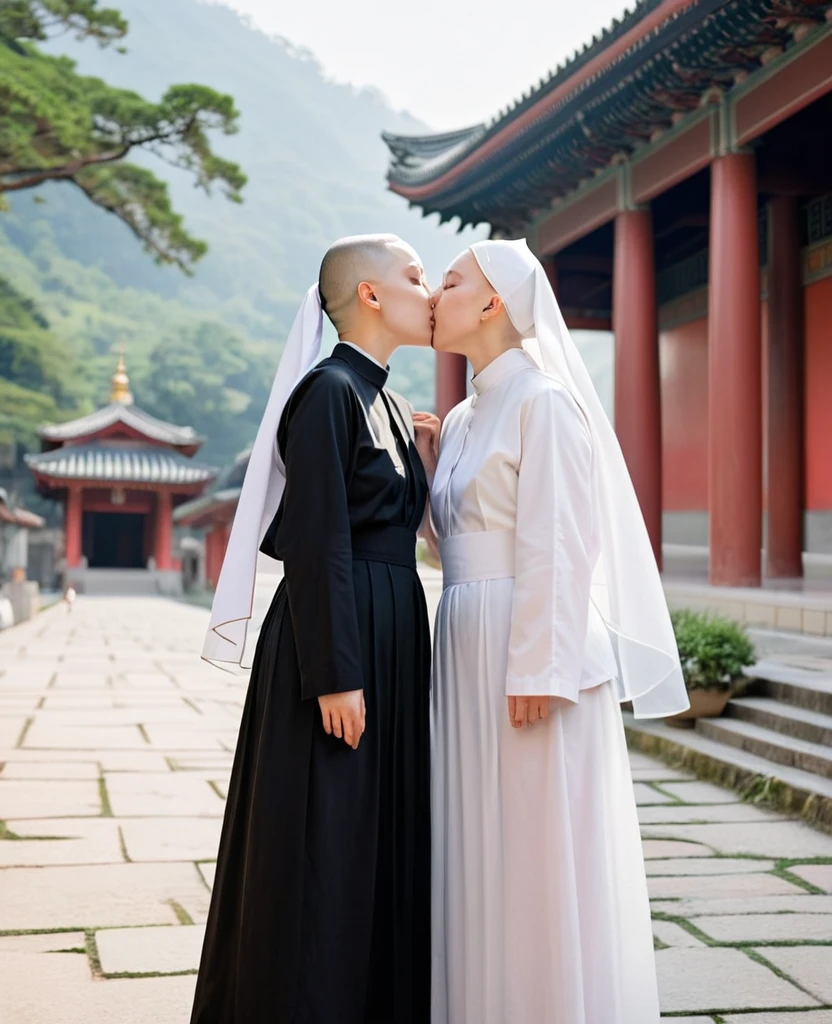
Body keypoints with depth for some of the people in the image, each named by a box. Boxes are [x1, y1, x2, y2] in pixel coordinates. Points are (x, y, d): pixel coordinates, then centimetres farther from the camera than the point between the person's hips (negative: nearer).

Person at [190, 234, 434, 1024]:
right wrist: (335, 675, -21)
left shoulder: (389, 404, 16)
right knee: (321, 846, -1)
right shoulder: (327, 392, -12)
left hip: (392, 641, 9)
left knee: (381, 837, 13)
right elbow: (316, 543, -18)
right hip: (334, 641, -9)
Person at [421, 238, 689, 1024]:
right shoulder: (462, 419, 17)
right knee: (482, 853, 11)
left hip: (531, 646, -8)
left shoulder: (544, 402, -10)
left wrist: (537, 669, -20)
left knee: (540, 853, -2)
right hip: (470, 650, 8)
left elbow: (557, 547, -17)